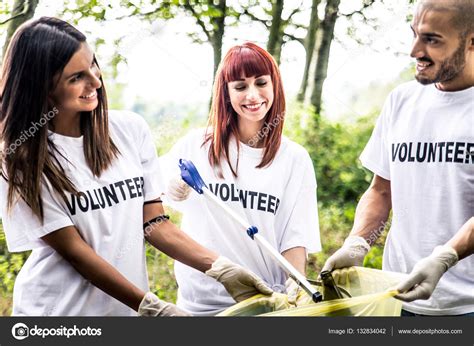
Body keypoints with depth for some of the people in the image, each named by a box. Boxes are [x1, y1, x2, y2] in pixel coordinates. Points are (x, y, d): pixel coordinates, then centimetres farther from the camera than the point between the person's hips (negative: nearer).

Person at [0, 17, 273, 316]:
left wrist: (221, 269, -14)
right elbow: (72, 249, -14)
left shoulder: (131, 129, -3)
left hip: (128, 307, 3)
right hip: (56, 308, -3)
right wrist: (154, 307, -19)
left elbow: (154, 223, -2)